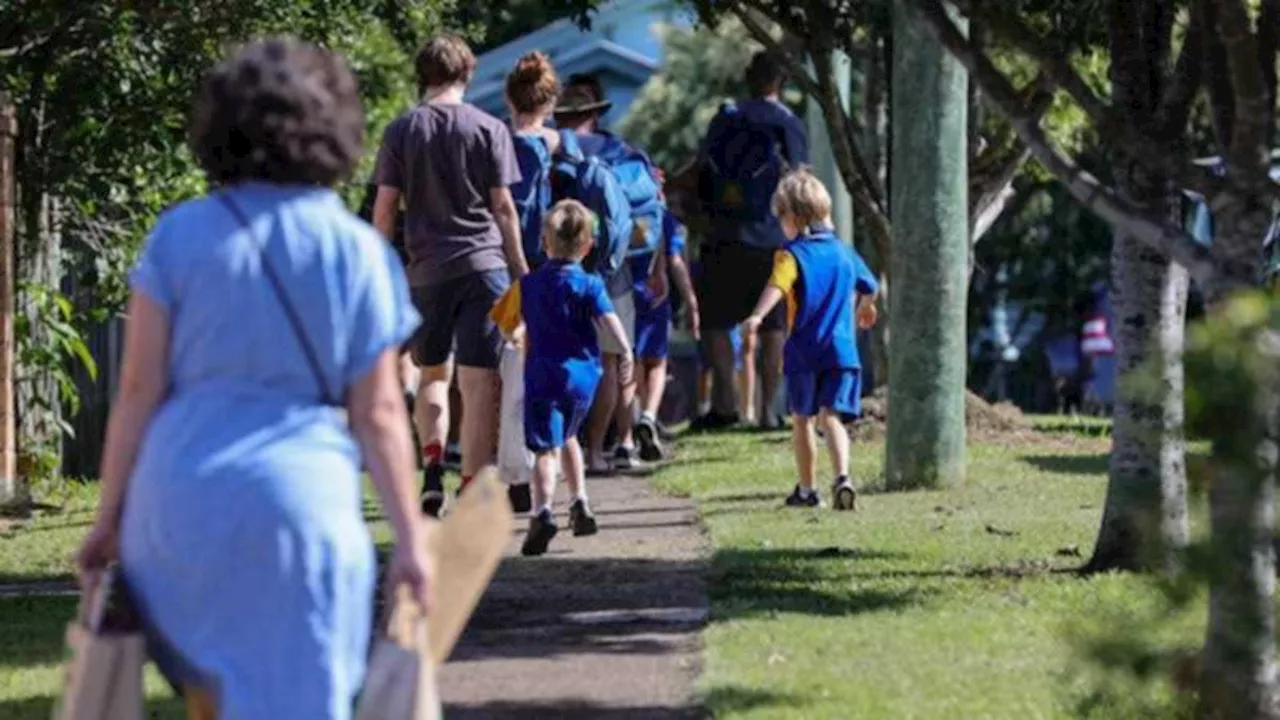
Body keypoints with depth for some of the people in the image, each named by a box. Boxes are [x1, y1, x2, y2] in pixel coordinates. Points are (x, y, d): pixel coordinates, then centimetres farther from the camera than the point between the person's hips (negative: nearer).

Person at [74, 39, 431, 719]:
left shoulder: (180, 236, 1)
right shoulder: (358, 254, 1)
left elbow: (139, 388, -1)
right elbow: (377, 414, 0)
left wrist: (109, 517, 6)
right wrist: (409, 535, 6)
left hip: (181, 492, 1)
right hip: (300, 502, -1)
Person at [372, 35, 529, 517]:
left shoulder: (402, 131, 3)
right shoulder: (488, 129, 0)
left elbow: (385, 208, 2)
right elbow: (503, 206, 0)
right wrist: (521, 270, 7)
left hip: (427, 268, 2)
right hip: (483, 262, -2)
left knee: (433, 374, 18)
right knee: (479, 380, -1)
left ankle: (432, 464, -2)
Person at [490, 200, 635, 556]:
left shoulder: (527, 285, 4)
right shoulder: (589, 285, 0)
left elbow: (508, 325, 14)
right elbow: (608, 318, -15)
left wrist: (520, 335, 34)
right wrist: (625, 352, -19)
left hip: (543, 374, -2)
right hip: (583, 375, 2)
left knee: (546, 447, -14)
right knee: (567, 436, 27)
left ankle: (543, 511, -34)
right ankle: (579, 503, 29)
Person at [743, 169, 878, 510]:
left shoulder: (792, 255, -6)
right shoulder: (844, 252, 11)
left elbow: (777, 286, -27)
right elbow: (869, 287, 25)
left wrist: (757, 316, -42)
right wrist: (866, 309, 48)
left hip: (803, 353, -3)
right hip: (842, 350, 3)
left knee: (802, 419, 13)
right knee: (831, 417, -3)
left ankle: (806, 489, 22)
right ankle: (842, 476, -28)